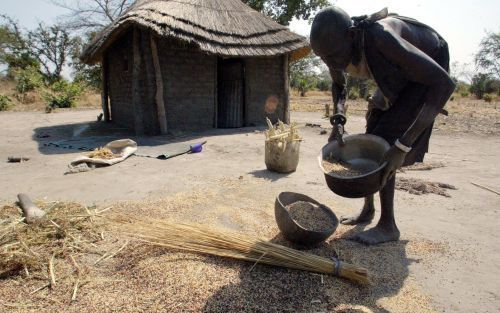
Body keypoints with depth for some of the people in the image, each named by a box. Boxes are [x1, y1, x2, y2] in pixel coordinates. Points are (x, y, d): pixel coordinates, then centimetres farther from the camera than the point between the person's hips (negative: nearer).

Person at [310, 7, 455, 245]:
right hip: (394, 77, 7)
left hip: (423, 74, -7)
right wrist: (337, 121, -16)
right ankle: (368, 210, 21)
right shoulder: (336, 47, -19)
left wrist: (403, 145, -45)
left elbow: (445, 83, -40)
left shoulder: (380, 38, -40)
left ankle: (388, 226, -5)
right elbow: (339, 86, 3)